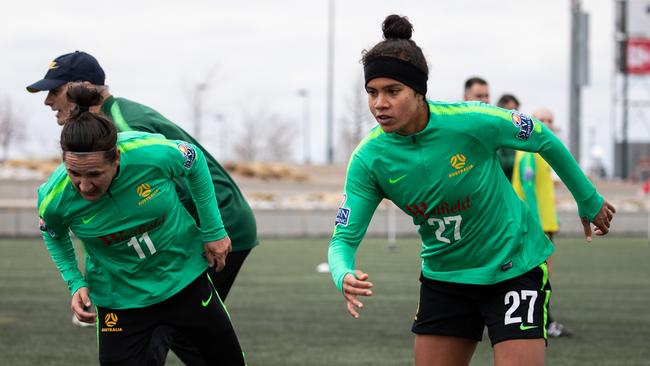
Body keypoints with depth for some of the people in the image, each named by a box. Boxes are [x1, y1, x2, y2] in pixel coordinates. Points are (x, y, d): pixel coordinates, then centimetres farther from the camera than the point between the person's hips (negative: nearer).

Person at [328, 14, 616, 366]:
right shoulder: (368, 159, -15)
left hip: (514, 268, -4)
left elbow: (544, 140, -6)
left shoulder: (471, 121, -24)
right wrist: (344, 277, -38)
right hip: (443, 277, 4)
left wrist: (589, 200, 7)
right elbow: (344, 238, -14)